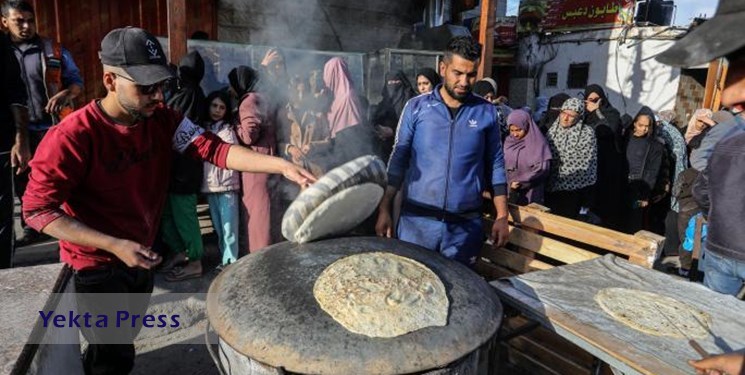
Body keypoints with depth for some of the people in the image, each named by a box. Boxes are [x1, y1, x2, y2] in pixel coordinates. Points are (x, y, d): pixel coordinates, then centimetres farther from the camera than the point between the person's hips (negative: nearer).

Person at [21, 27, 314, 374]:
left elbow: (214, 148, -23)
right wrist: (114, 245, -31)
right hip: (98, 265, -5)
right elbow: (37, 209, -22)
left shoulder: (162, 120, -11)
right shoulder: (72, 136, -26)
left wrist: (281, 166, -35)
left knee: (124, 343, 27)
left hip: (141, 257, 6)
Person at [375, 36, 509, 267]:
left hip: (466, 225, 1)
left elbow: (495, 166, 6)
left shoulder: (487, 112, 2)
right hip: (416, 220, 0)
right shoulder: (416, 107, -1)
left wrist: (502, 216, 1)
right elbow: (398, 161, 2)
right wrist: (384, 210, -3)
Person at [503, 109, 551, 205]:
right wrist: (510, 182, -7)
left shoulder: (538, 143, -8)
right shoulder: (508, 142, 6)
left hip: (531, 193, -4)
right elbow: (503, 165, 8)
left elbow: (542, 169, -12)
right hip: (511, 192, 4)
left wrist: (521, 182, -14)